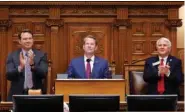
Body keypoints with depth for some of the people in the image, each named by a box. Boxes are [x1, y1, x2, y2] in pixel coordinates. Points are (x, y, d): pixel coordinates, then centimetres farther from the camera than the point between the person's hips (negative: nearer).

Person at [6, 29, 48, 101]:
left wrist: (32, 64, -27)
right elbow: (8, 76, -8)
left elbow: (44, 74, -10)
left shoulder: (41, 55, 1)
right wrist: (20, 67, -26)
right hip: (17, 95, 0)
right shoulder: (12, 56, 2)